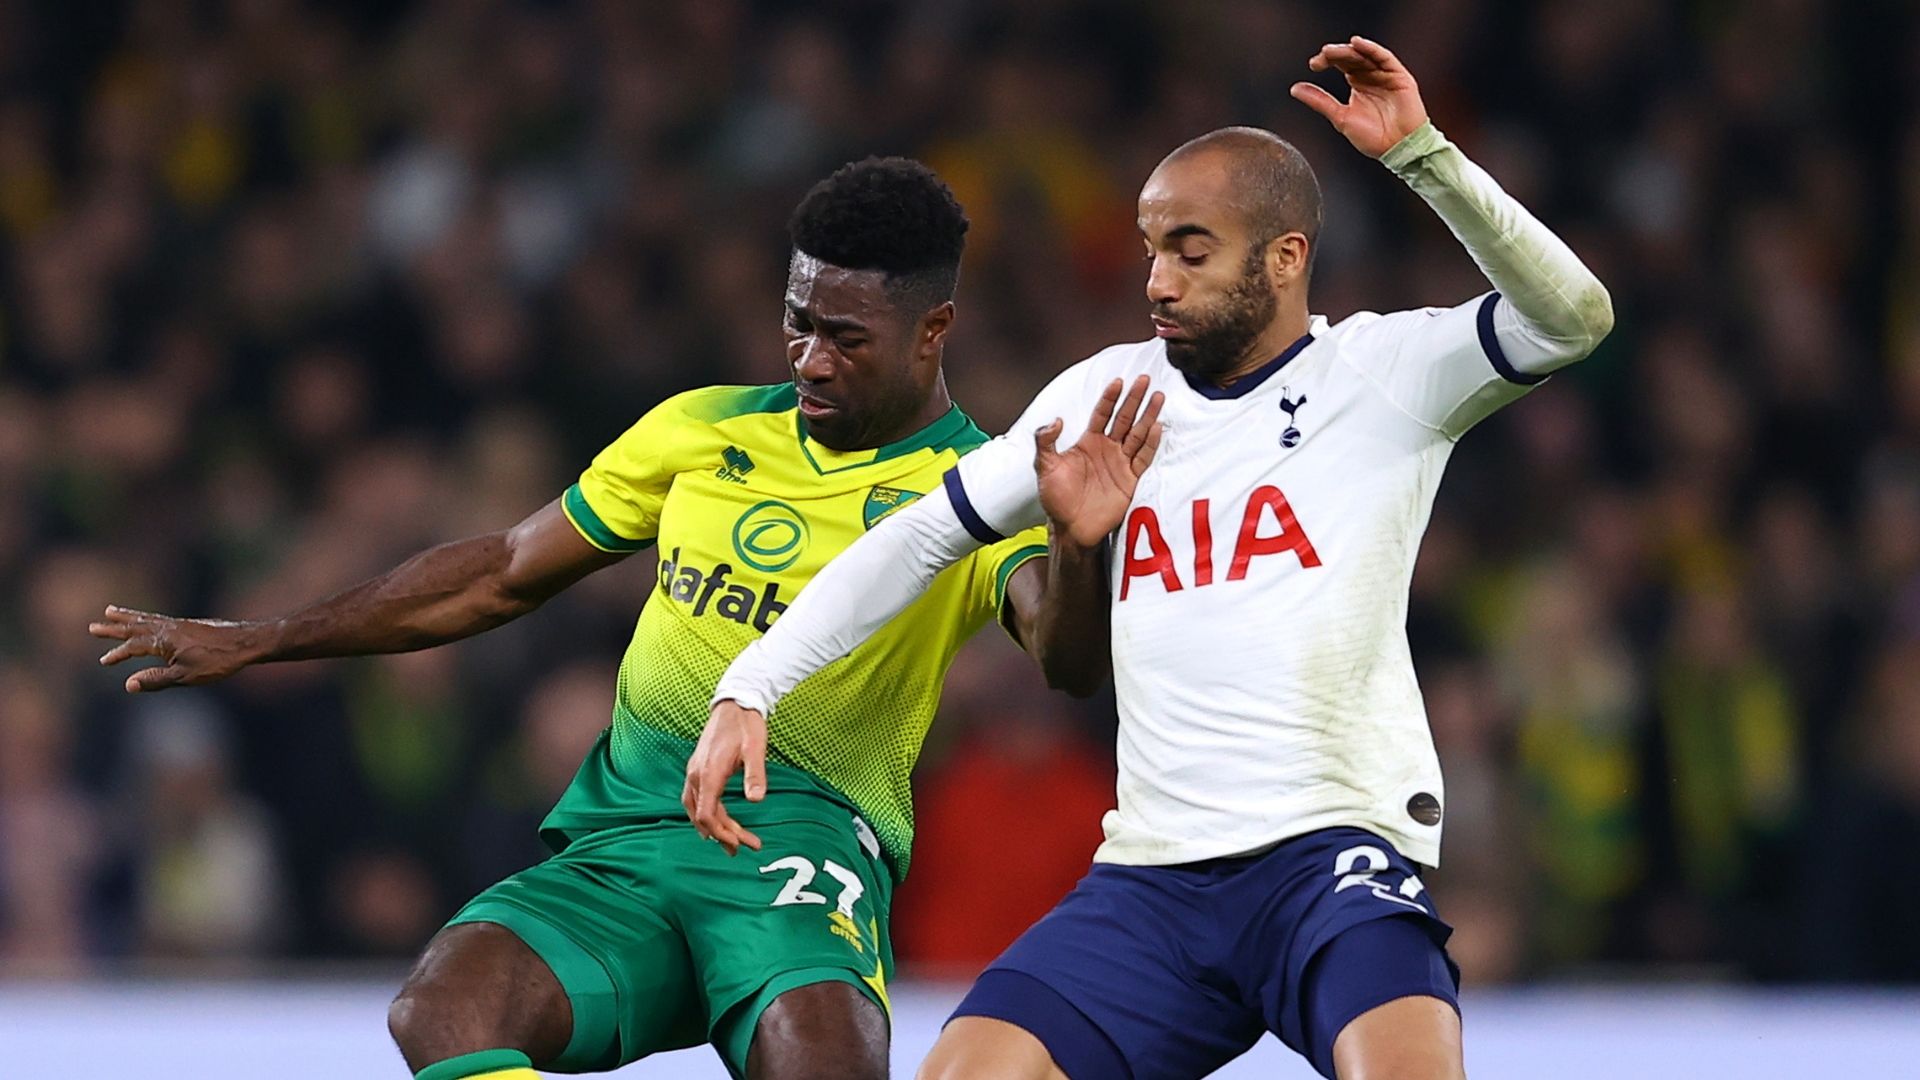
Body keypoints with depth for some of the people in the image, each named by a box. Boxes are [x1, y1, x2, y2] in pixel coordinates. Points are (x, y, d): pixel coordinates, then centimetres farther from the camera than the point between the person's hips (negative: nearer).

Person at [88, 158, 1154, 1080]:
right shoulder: (706, 432, 16)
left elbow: (1071, 662, -18)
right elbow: (506, 573, 26)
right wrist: (258, 641, 26)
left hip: (802, 839, -4)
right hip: (615, 845, 4)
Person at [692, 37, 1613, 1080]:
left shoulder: (1382, 371, 2)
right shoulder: (1110, 393, 13)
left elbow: (1572, 316, -15)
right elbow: (918, 538, 18)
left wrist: (1421, 154, -24)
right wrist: (747, 692, 9)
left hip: (1335, 852, -4)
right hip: (1151, 877, 4)